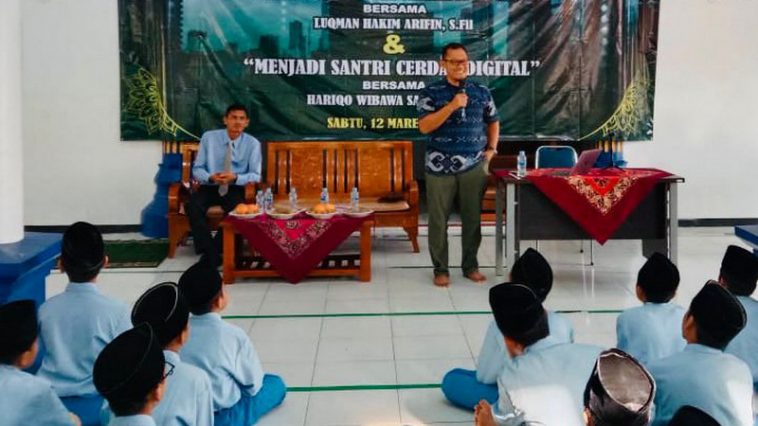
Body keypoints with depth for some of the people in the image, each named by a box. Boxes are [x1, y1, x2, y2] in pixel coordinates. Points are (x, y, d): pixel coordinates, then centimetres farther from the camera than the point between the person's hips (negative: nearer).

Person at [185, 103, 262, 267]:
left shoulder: (253, 143, -3)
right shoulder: (208, 137, -2)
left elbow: (255, 175, -5)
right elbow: (197, 169, 1)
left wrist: (235, 178, -25)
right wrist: (211, 177, -23)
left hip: (235, 189, -1)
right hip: (209, 186, 1)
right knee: (192, 206, -30)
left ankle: (215, 248, -16)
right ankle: (210, 253, -23)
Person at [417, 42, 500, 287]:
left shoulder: (482, 92, 8)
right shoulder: (431, 92, -3)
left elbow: (493, 121, 21)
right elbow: (424, 127, -14)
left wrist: (491, 149, 8)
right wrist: (452, 106, -20)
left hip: (474, 165, 2)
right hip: (440, 166, -2)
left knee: (472, 217, 8)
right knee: (439, 219, 3)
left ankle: (470, 265, 22)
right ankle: (440, 269, 16)